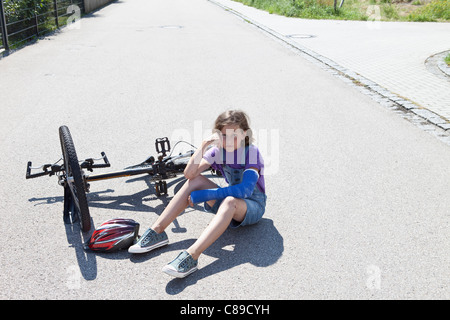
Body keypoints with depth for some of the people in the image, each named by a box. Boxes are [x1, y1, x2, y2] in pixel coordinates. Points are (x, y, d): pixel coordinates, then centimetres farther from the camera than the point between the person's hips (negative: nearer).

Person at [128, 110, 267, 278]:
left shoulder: (252, 152, -20)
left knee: (230, 201, -39)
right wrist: (203, 146, -32)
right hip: (226, 203, 5)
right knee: (195, 181, -16)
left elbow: (245, 189, -34)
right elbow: (189, 174, -18)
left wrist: (202, 196, -31)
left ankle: (191, 256, -52)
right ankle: (156, 231, -18)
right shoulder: (218, 150, -6)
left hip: (253, 207, -5)